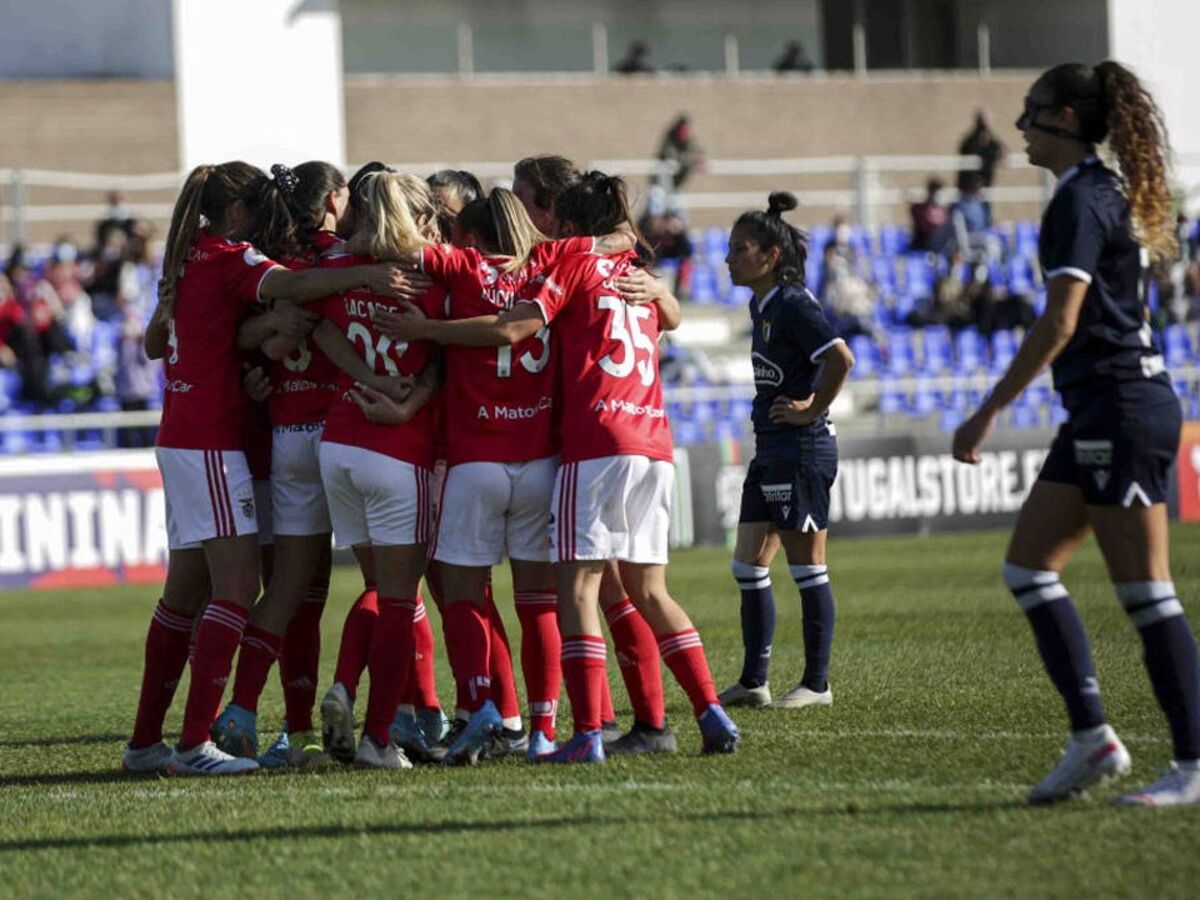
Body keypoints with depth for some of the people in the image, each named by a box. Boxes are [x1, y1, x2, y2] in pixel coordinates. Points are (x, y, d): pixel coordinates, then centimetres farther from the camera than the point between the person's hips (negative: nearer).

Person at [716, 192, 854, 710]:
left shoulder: (792, 304, -15)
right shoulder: (762, 305, 13)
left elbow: (841, 359, -26)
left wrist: (812, 410, -16)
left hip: (802, 449, -10)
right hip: (770, 452, 10)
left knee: (807, 569, -3)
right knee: (748, 566, 10)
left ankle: (817, 684, 4)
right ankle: (753, 682, 15)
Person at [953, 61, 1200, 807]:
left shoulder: (1080, 200, -13)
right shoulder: (1108, 193, 17)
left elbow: (1060, 322, -20)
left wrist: (990, 412, -19)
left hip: (1121, 408, -10)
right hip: (1102, 411, 10)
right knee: (1029, 565, 9)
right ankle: (1092, 736, 6)